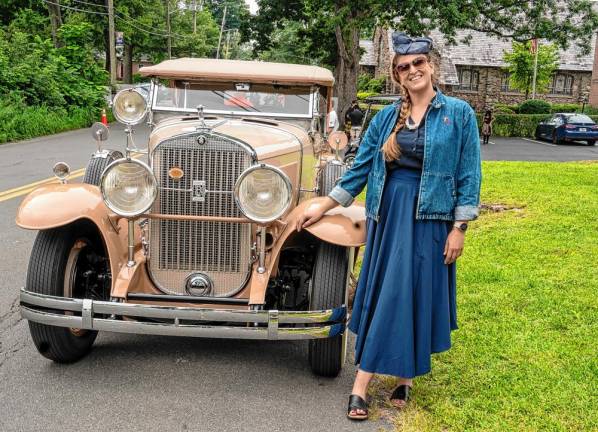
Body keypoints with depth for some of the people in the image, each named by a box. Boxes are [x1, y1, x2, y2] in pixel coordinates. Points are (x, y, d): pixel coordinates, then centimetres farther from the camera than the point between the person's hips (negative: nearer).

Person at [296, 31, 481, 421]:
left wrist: (459, 229, -8)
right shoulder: (386, 118, 7)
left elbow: (469, 176, -3)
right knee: (378, 294, 6)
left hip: (430, 217, -3)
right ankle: (361, 387, 12)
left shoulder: (459, 113, -2)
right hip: (387, 213, 3)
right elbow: (360, 169, 9)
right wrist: (322, 207, 7)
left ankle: (405, 378, 19)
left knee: (416, 295, 1)